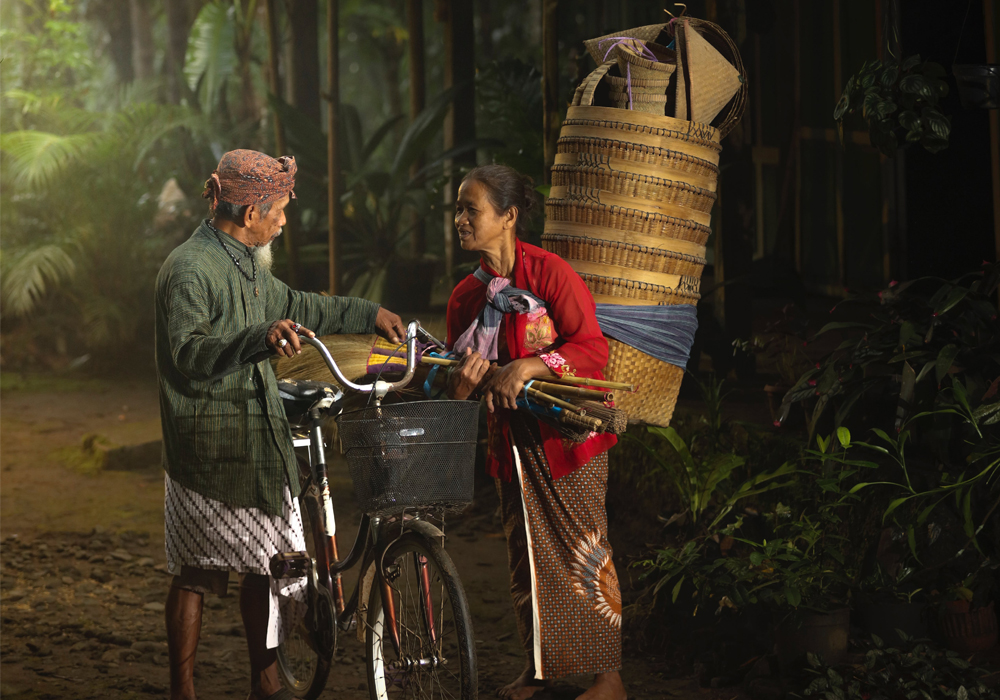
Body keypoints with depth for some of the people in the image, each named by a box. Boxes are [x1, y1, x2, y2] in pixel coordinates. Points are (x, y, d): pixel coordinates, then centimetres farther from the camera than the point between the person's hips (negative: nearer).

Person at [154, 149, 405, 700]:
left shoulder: (244, 264, 16)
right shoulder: (190, 269, -16)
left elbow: (294, 308, 32)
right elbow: (187, 354, -28)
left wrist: (368, 315, 35)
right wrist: (261, 339, -40)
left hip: (258, 441, 9)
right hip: (209, 447, -9)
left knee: (263, 562, 12)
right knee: (198, 574, -3)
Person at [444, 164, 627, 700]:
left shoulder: (549, 272, -11)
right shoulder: (466, 296, 9)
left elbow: (592, 349, -17)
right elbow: (456, 382, 13)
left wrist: (529, 365, -30)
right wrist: (461, 386, -11)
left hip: (567, 433, -6)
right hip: (513, 437, 6)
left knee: (582, 550, -5)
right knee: (526, 555, 9)